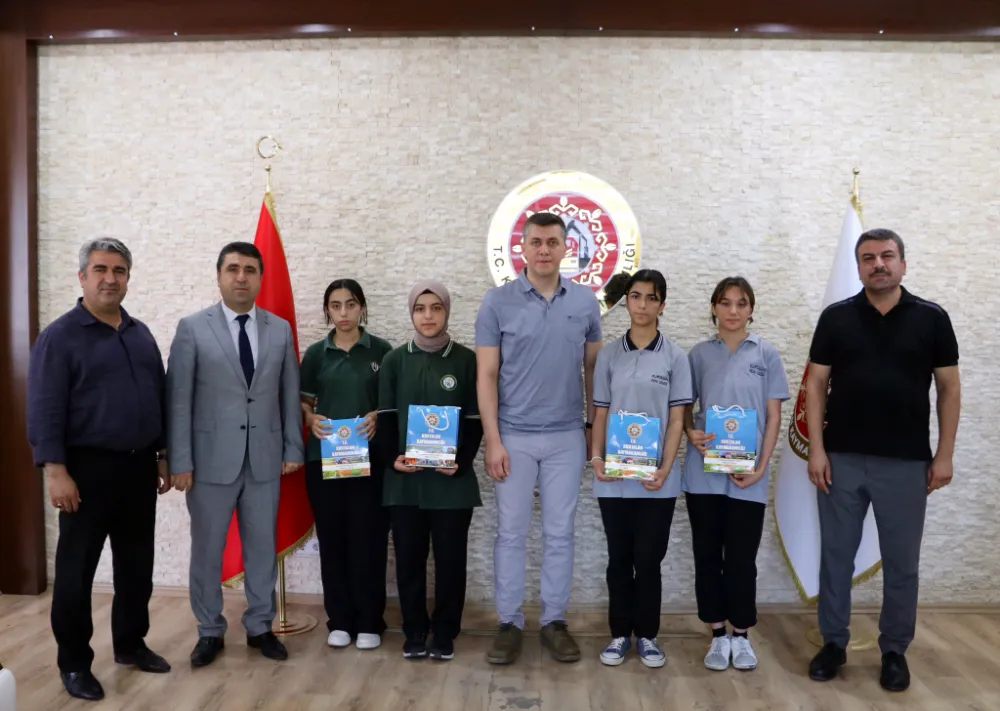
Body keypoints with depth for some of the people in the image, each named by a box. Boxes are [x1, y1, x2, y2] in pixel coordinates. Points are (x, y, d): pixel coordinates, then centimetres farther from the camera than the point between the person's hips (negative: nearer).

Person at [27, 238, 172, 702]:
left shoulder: (141, 334, 10)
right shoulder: (60, 337, -7)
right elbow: (44, 411, -12)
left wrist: (163, 456, 13)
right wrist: (55, 471, -19)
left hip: (139, 467, 6)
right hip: (89, 468, -5)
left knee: (137, 564, 14)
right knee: (77, 569, 5)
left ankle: (131, 644, 30)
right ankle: (74, 663, 18)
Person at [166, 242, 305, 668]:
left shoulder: (281, 330, 5)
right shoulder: (192, 328, -3)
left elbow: (290, 395, 8)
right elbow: (178, 400, -5)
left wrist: (293, 449, 5)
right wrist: (180, 461, -9)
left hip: (265, 459, 2)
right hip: (211, 459, -2)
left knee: (262, 547, 11)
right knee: (207, 550, 9)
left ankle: (260, 627, 26)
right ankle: (210, 632, 26)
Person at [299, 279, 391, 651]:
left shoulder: (381, 350, 2)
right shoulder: (316, 354, 6)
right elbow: (303, 401, 12)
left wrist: (378, 417, -14)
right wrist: (311, 419, -9)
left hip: (370, 456, -2)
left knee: (368, 537, 0)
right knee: (332, 537, 6)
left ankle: (369, 621, 14)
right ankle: (339, 619, 19)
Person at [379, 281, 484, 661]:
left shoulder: (466, 360, 1)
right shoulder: (395, 361, 6)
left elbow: (475, 420, 0)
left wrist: (461, 461, -13)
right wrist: (392, 457, -10)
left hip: (452, 479, -1)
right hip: (404, 479, 2)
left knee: (450, 558, 5)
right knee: (408, 558, 7)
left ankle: (444, 633, 20)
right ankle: (414, 632, 22)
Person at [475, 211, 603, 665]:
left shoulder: (585, 302, 3)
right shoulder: (498, 302, -4)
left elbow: (593, 369, 9)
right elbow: (487, 376, -4)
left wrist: (595, 428, 7)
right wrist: (493, 441, -9)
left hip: (567, 437, 2)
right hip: (515, 436, -1)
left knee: (560, 533, 9)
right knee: (511, 533, 6)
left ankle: (555, 622, 22)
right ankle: (509, 623, 19)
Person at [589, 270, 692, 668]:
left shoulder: (675, 358, 0)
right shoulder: (609, 356, 5)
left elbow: (677, 419, -2)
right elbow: (601, 413, 6)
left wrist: (665, 468, -11)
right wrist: (597, 457, -7)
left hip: (657, 479, -1)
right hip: (614, 478, 1)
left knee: (649, 560, 6)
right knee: (619, 559, 10)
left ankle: (647, 636, 21)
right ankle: (620, 634, 22)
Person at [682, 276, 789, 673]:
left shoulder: (766, 355, 2)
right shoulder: (699, 355, 5)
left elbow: (773, 416, 1)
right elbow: (685, 408, 9)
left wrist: (761, 466, -7)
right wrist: (691, 434, -12)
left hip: (748, 477, -1)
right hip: (704, 473, 1)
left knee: (742, 558, 5)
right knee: (707, 555, 7)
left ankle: (742, 636, 21)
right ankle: (718, 636, 20)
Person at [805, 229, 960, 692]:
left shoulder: (931, 319, 1)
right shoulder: (835, 318, 1)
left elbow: (949, 388, 4)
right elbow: (816, 384, 1)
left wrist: (944, 454, -1)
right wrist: (816, 449, -6)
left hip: (907, 462, 0)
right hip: (841, 459, 1)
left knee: (902, 562, 9)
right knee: (835, 556, 9)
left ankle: (894, 651, 25)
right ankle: (834, 642, 23)